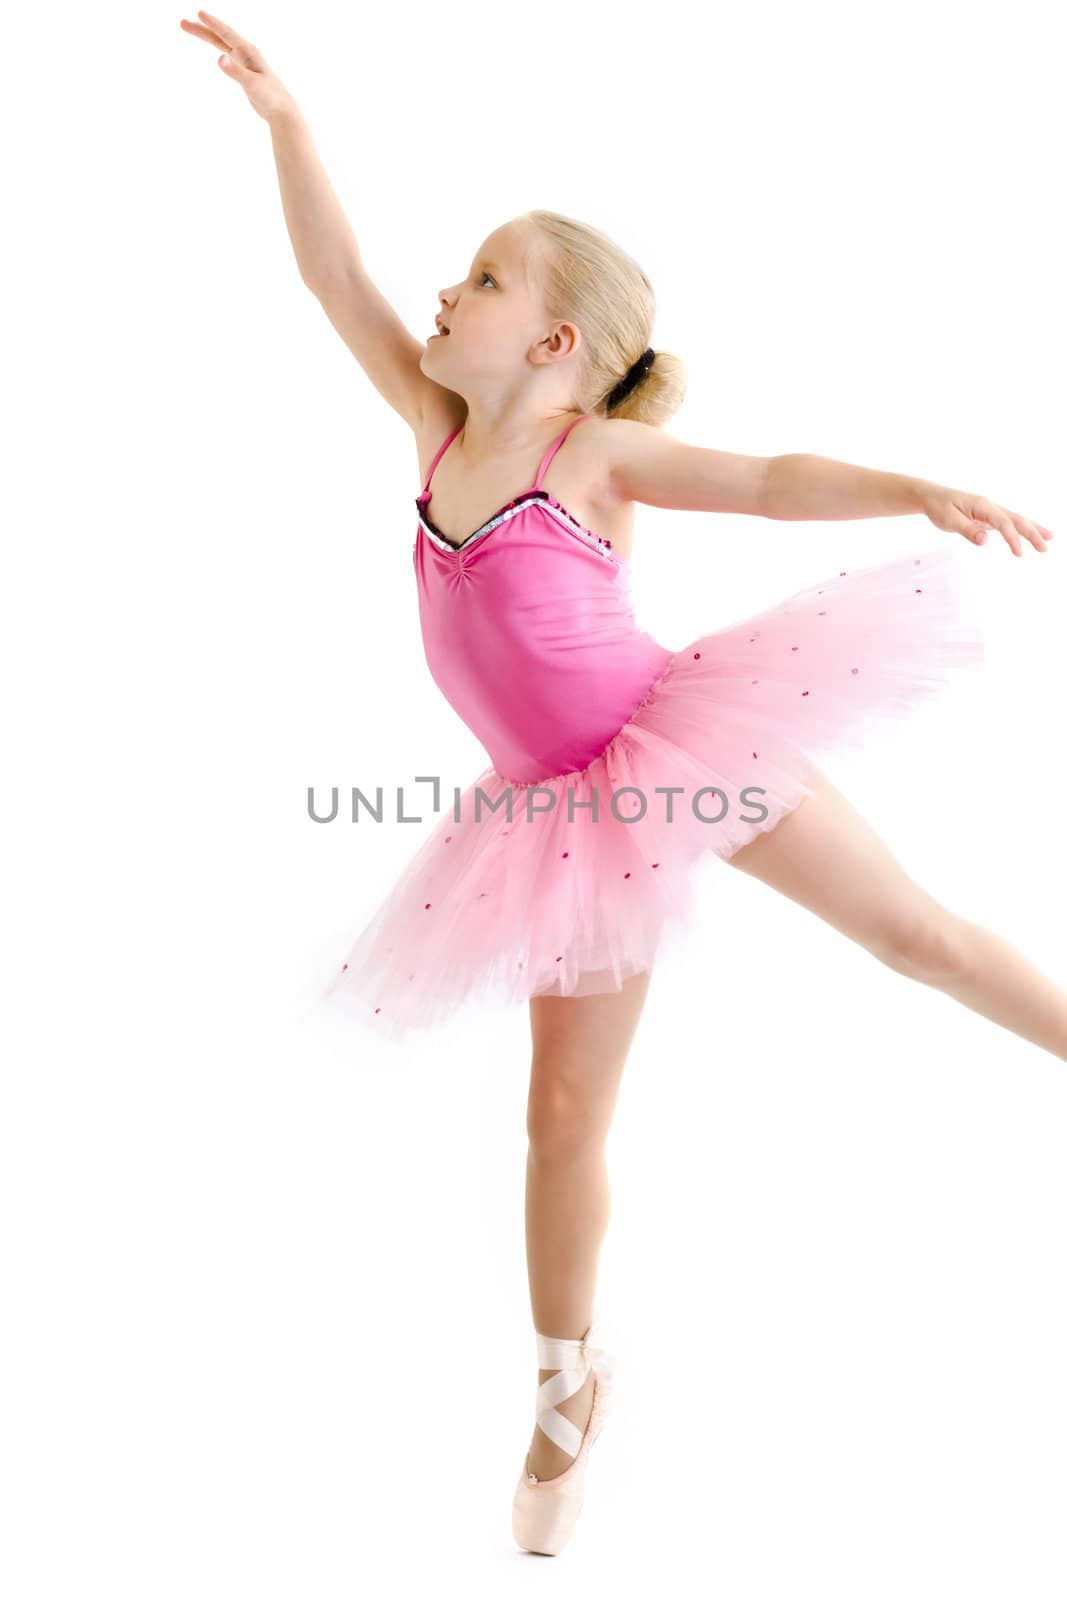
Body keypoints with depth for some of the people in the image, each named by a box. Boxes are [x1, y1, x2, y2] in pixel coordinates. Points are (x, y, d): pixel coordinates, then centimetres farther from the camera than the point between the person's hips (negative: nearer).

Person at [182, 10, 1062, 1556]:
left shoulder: (598, 453, -9)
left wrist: (920, 493, -29)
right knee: (565, 1112, 10)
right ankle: (571, 1386, 28)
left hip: (684, 736, -4)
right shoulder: (443, 428, 4)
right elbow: (339, 280, 6)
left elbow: (772, 481, -14)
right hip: (577, 812, 5)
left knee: (917, 931, -1)